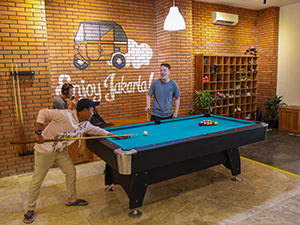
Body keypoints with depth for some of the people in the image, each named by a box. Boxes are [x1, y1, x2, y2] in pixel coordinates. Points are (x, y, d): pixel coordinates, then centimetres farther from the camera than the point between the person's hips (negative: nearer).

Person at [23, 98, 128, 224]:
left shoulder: (85, 125, -3)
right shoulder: (65, 115, -28)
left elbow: (98, 130, 8)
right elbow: (43, 113, -27)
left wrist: (118, 136, 9)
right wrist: (39, 133, -28)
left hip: (60, 151, 7)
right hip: (44, 150, -7)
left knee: (71, 171, 8)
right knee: (37, 180, 3)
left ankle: (71, 199, 28)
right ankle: (30, 209, 24)